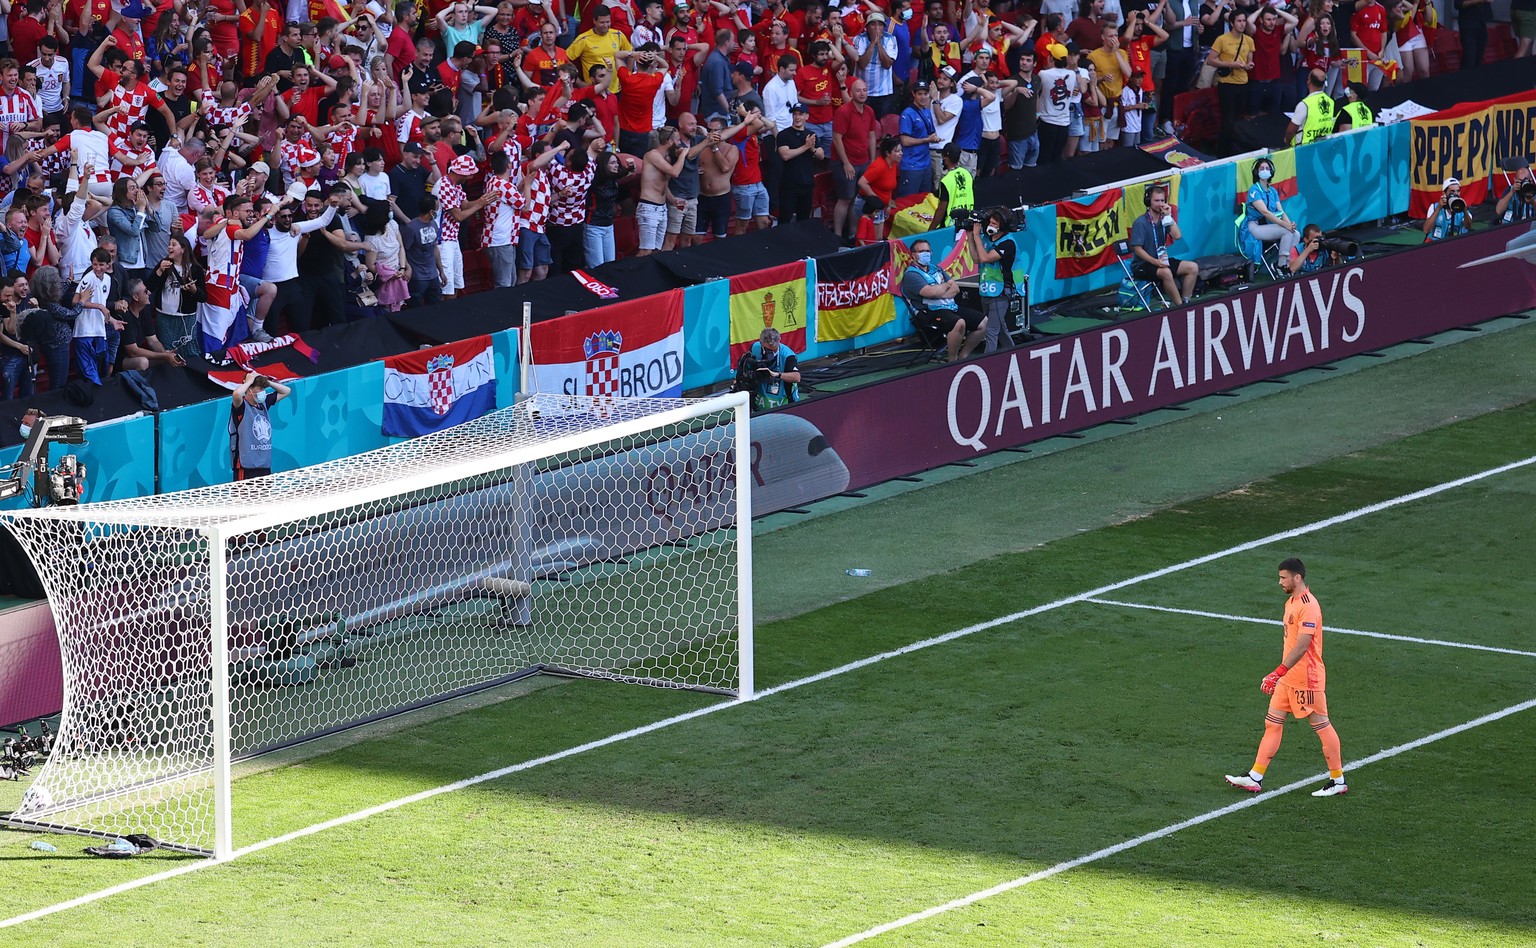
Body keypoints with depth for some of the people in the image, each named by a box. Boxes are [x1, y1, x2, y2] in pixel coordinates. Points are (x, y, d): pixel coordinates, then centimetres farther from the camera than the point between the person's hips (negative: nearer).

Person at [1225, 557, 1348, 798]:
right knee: (1272, 723, 7)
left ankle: (1338, 782, 11)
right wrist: (1280, 674, 21)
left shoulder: (1308, 607, -20)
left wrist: (1278, 673, -30)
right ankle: (1255, 778, 9)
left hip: (1306, 679, -10)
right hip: (1288, 679, 10)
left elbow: (1302, 646, -27)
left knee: (1321, 725, 1)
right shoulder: (1291, 602, 11)